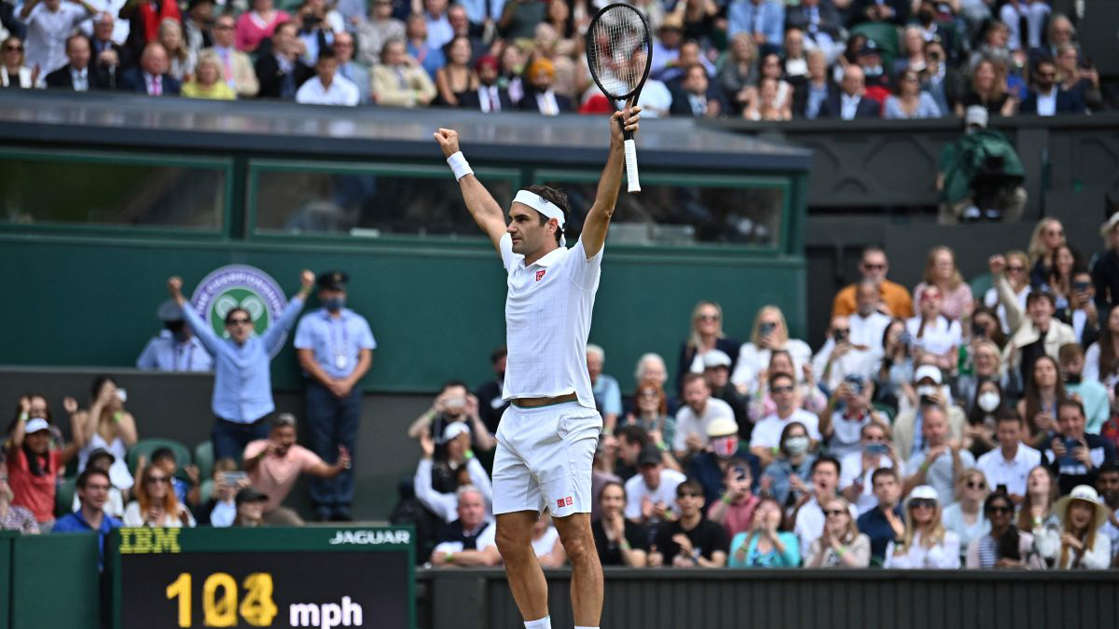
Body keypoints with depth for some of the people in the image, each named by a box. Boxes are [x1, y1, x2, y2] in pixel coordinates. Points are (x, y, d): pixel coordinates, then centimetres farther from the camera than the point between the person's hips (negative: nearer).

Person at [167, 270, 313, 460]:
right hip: (226, 428, -1)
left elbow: (284, 321, 2)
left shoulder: (262, 347, 7)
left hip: (257, 427, 1)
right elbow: (196, 324, -4)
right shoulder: (219, 348, 5)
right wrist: (178, 297, -16)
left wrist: (304, 291, -7)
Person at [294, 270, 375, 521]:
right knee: (322, 446, -6)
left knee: (347, 446, -2)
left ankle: (343, 503, -3)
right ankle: (323, 503, -5)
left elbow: (366, 358, 10)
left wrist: (348, 382, -7)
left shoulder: (358, 322, 16)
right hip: (320, 388, -2)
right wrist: (331, 383, -9)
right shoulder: (310, 322, 8)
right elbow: (305, 358, 0)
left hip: (350, 387, 2)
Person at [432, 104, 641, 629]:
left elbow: (601, 210, -18)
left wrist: (618, 144, -30)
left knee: (578, 543, -10)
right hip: (515, 422, 8)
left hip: (561, 421, -8)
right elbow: (485, 213, 33)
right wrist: (456, 158, 42)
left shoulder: (574, 266, -3)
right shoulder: (517, 265, 17)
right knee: (511, 543, 6)